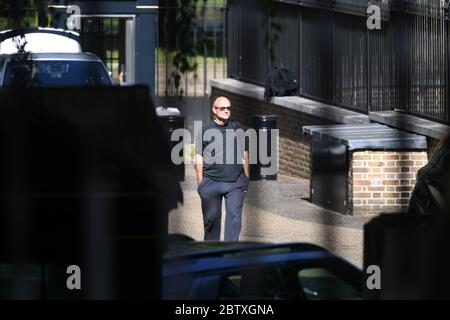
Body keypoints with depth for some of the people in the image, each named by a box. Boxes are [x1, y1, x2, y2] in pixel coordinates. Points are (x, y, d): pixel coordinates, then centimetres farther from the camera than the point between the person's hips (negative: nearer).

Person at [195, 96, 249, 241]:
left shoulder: (237, 128, 9)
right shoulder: (205, 130, 4)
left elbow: (244, 155, 15)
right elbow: (199, 159, 6)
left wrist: (246, 179, 11)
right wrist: (200, 184, 2)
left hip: (235, 182, 1)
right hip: (211, 181, -1)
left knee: (234, 216, -9)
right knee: (211, 218, 6)